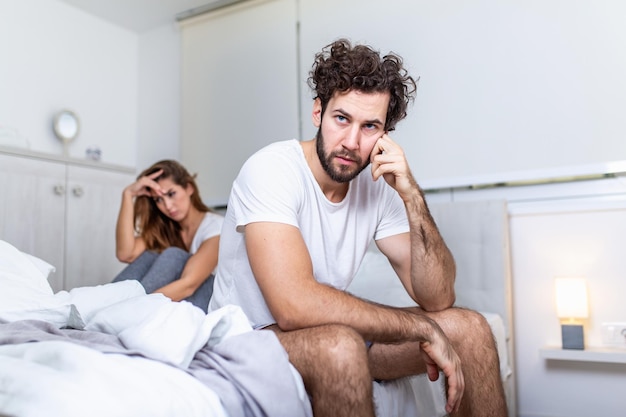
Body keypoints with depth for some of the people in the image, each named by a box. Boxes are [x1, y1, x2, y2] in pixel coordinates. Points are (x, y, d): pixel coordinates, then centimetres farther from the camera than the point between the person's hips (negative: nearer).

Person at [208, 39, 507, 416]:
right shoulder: (271, 169, -22)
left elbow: (437, 298, -9)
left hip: (336, 334, 6)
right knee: (338, 345, -37)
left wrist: (411, 195, -23)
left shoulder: (378, 186, -4)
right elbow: (295, 306, -35)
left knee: (470, 327, -4)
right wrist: (424, 328, -26)